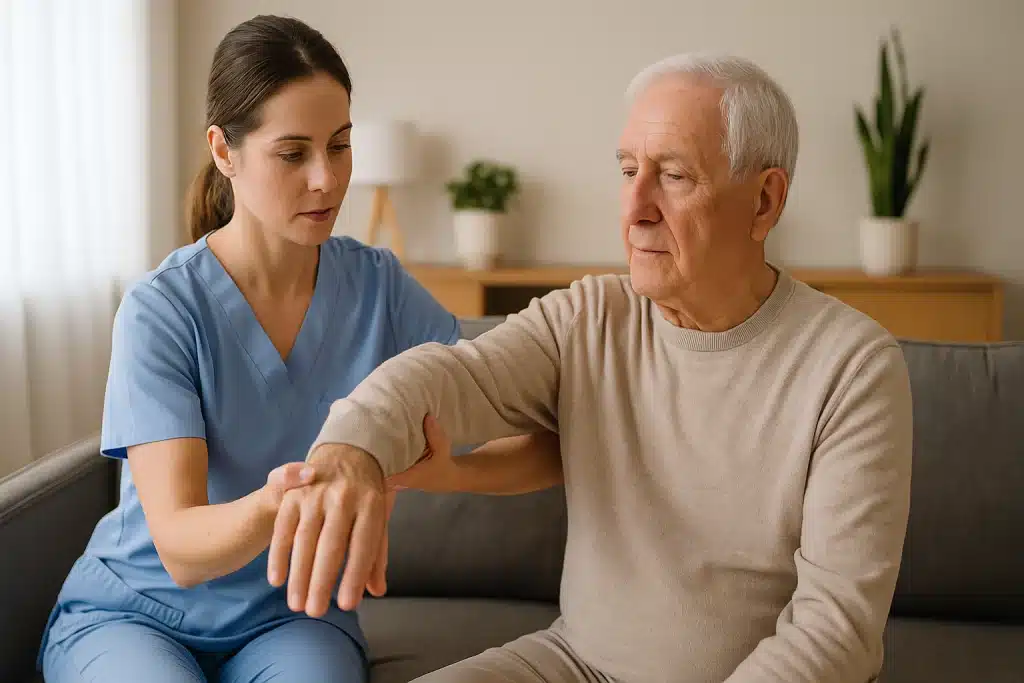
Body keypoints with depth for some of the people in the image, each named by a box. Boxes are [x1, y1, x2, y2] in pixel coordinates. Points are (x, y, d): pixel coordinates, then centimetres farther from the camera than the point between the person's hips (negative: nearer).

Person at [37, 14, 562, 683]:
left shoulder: (377, 284, -6)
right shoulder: (161, 310, -16)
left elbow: (545, 441, -11)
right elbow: (180, 549, -21)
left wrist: (441, 471, -32)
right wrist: (274, 504, -43)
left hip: (293, 612, 1)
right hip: (135, 610, -1)